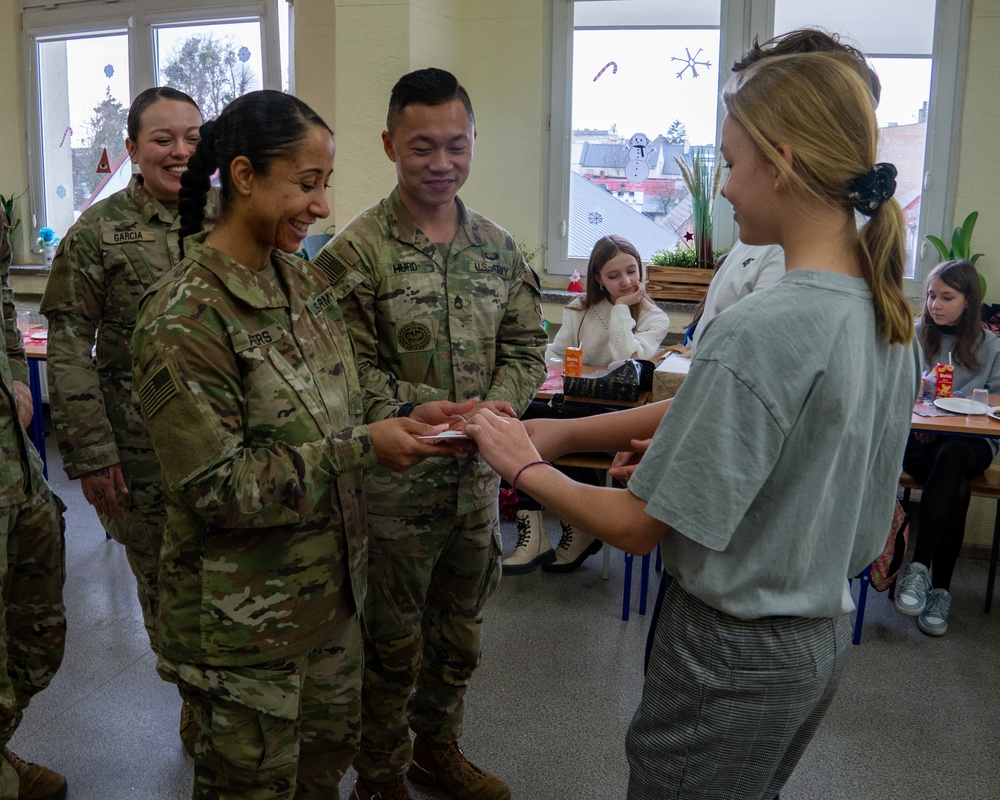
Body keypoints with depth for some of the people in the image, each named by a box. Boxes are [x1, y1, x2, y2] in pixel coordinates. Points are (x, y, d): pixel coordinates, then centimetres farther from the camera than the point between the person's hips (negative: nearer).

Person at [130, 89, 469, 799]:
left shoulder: (304, 282, 3)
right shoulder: (184, 317, -22)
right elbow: (215, 486, -23)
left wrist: (404, 421, -7)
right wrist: (362, 449, -24)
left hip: (331, 590, 7)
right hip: (244, 620, -7)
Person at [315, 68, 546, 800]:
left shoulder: (498, 247, 4)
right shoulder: (356, 252, -12)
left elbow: (525, 346, 5)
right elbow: (353, 370, -16)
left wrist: (501, 405, -14)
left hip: (478, 477, 5)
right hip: (394, 483, -5)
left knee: (459, 631, 21)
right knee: (392, 643, 12)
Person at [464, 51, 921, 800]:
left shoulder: (758, 331, -29)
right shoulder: (886, 313, -1)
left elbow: (639, 526, -22)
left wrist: (527, 468, -6)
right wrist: (566, 432, 2)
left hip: (736, 653, -8)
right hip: (825, 637, 8)